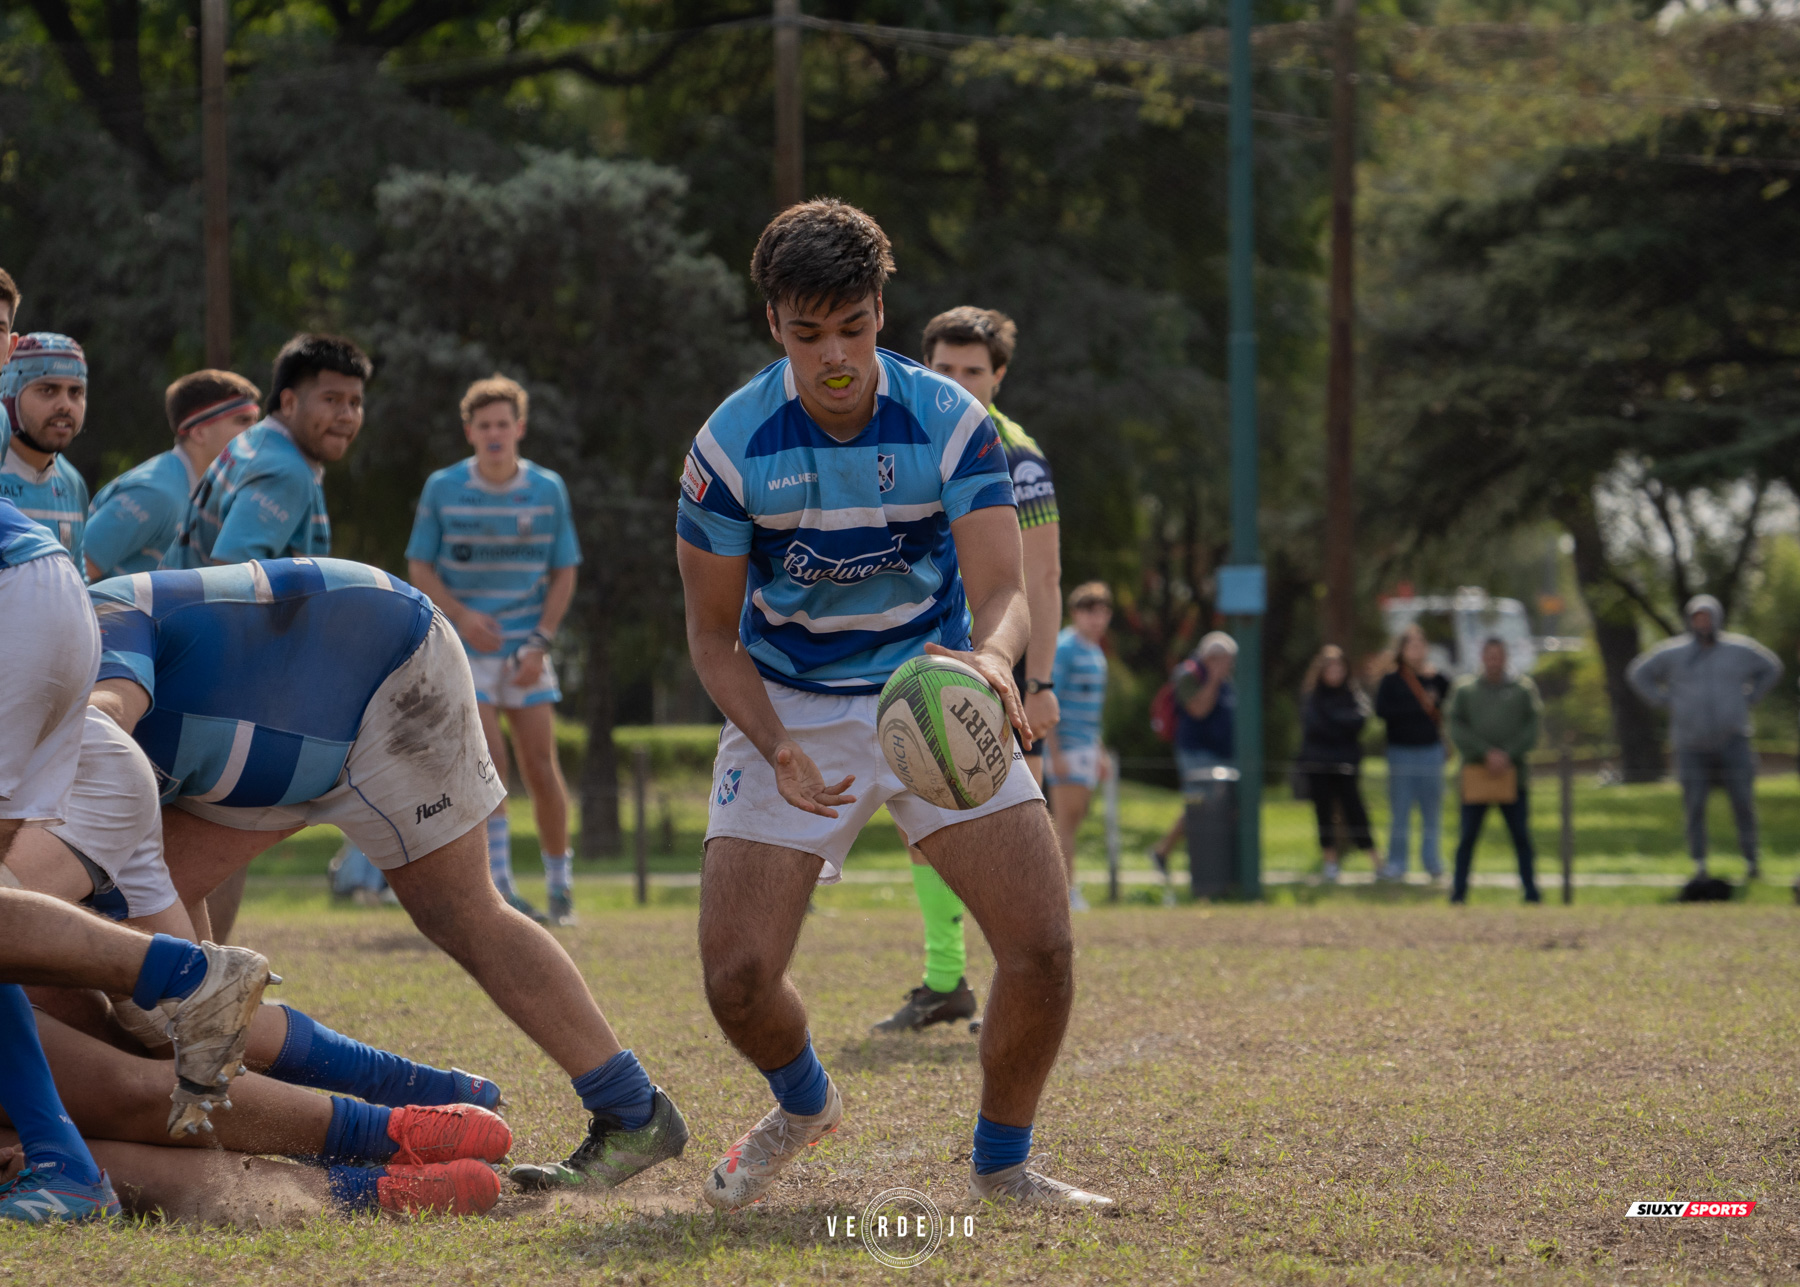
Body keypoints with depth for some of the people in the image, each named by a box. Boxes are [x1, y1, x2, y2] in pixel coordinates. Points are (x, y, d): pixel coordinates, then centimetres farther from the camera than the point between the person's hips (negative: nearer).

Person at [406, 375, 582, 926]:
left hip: (526, 649, 2)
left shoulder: (548, 489, 2)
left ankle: (560, 882, 14)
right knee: (488, 759, -15)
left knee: (541, 767, -1)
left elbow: (564, 573, 7)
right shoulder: (442, 489, -2)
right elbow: (419, 568, 3)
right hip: (464, 649, -1)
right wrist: (461, 614, -14)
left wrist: (540, 641, -5)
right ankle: (497, 885, -11)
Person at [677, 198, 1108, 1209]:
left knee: (1042, 944, -16)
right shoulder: (731, 446, -15)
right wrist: (775, 747, -24)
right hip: (789, 711, 0)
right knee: (738, 972, -13)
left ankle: (1003, 1163, 10)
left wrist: (990, 657, -47)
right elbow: (714, 633, -6)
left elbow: (1003, 591, -22)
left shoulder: (951, 422, -15)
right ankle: (804, 1106, 23)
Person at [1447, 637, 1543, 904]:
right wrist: (1486, 753, -13)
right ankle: (1459, 890, 6)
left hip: (1513, 774, 0)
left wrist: (1508, 755, -12)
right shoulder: (1465, 690, 8)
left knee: (1521, 836, 0)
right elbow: (1458, 730, 0)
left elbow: (1531, 729, 2)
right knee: (1468, 836, 0)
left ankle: (1531, 890, 6)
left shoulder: (1523, 690, 9)